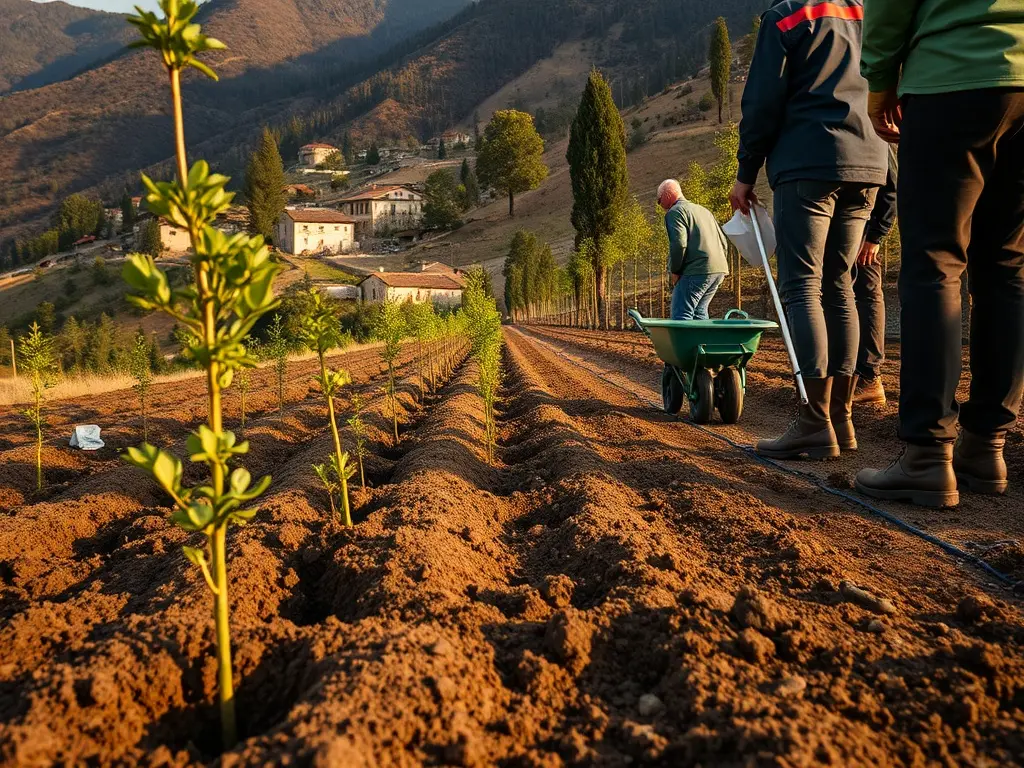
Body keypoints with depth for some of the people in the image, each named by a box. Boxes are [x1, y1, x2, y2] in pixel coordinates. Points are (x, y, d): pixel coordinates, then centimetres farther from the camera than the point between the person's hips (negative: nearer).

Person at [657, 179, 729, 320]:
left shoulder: (674, 212, -1)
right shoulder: (703, 210, 27)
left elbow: (679, 244, -16)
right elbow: (724, 242, 24)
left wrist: (674, 271, -6)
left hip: (697, 271, -9)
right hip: (719, 269, 9)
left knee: (681, 315, -10)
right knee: (699, 313, 15)